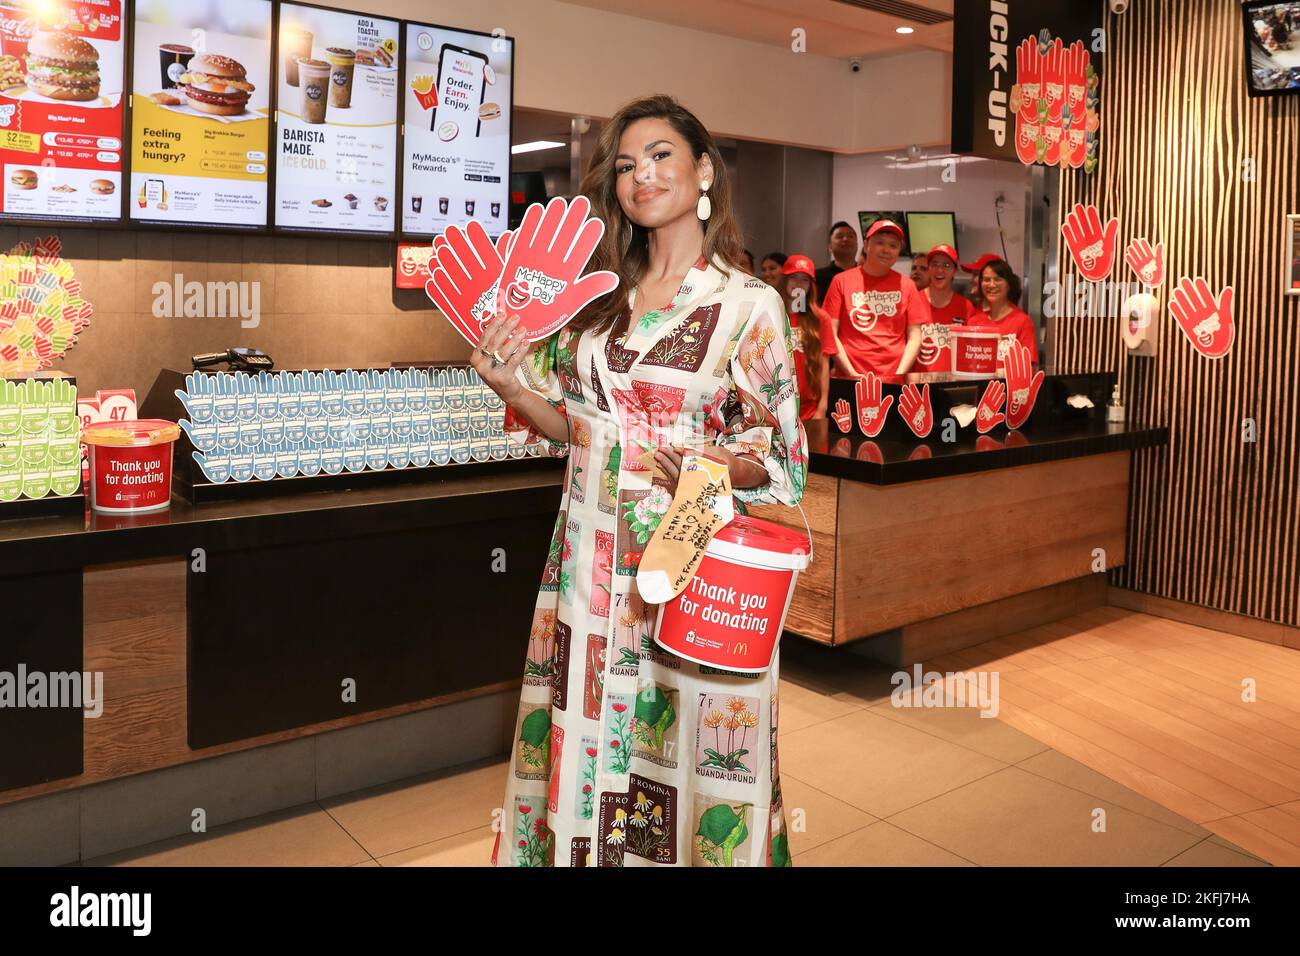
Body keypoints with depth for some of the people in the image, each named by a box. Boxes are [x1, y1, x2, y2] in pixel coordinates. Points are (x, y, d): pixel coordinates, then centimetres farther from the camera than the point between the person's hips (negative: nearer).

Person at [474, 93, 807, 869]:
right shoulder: (599, 296, 8)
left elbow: (781, 459, -4)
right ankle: (578, 845, 38)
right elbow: (576, 427, 11)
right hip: (590, 561, 5)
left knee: (679, 745, 7)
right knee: (584, 742, 15)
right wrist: (511, 383, -6)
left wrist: (712, 466, -24)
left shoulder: (750, 304, -6)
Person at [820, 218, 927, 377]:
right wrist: (853, 374, -8)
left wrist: (898, 376, -6)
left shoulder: (906, 285, 8)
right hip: (850, 380, -1)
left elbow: (914, 337, 6)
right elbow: (831, 334, 1)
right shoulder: (842, 281, 4)